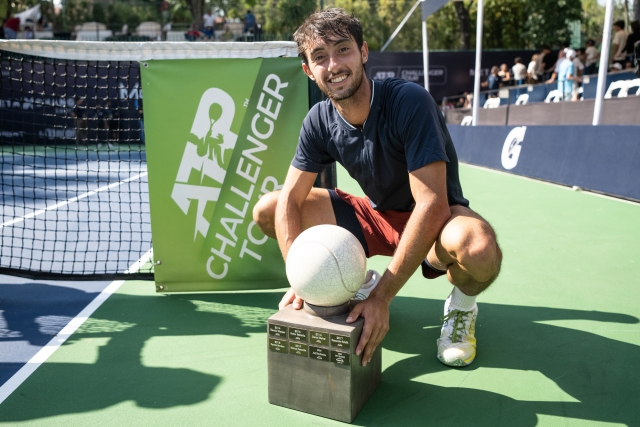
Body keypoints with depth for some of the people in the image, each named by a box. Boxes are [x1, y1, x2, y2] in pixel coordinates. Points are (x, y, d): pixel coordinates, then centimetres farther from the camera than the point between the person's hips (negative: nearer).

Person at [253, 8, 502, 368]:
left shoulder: (409, 101, -27)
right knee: (267, 210, -6)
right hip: (377, 216, 5)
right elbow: (289, 200, -9)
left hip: (434, 221, -5)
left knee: (478, 246, -42)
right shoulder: (320, 121, -9)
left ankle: (462, 306, -1)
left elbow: (432, 205, -32)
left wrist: (382, 298, -36)